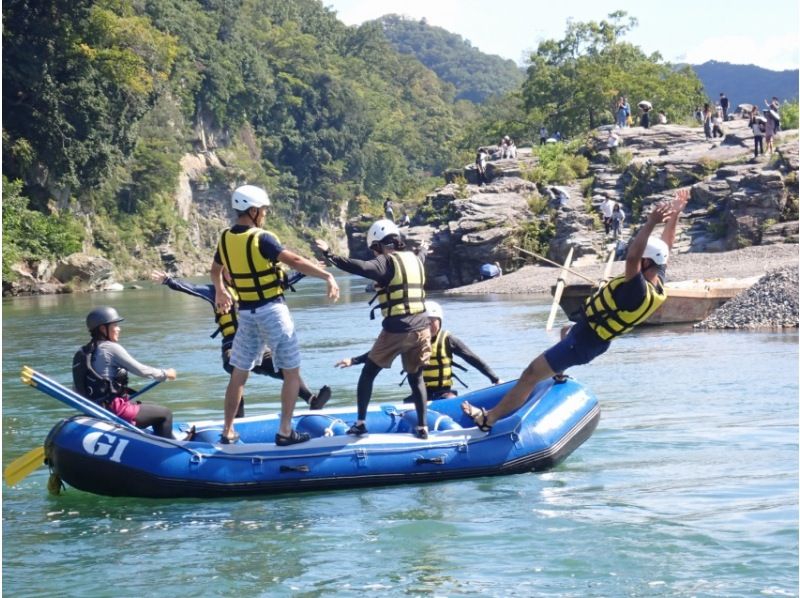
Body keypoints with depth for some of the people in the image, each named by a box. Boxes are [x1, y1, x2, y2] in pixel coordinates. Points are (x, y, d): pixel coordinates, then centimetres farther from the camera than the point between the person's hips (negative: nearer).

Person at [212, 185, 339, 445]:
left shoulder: (225, 238, 4)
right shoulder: (261, 239, -17)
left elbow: (215, 270, 23)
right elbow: (294, 261, -29)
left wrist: (220, 292, 42)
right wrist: (327, 276, -30)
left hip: (245, 313, 6)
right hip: (271, 311, -6)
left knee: (239, 372, 14)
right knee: (292, 371, 4)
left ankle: (228, 431, 18)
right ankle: (285, 432, 2)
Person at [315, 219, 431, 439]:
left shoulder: (388, 262, -8)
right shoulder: (415, 260, 12)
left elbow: (361, 267, -25)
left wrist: (330, 256, -26)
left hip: (396, 330, -5)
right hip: (420, 329, 5)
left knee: (368, 374, 11)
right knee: (416, 378, 16)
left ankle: (360, 423, 10)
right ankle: (422, 427, 7)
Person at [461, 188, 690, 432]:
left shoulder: (638, 291, -36)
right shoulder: (658, 280, -9)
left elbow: (631, 258, -53)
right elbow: (664, 248, 7)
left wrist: (651, 222, -54)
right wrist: (674, 214, 10)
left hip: (582, 343, -10)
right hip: (598, 338, 10)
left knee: (529, 375, -4)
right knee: (566, 331, 44)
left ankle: (490, 418, 2)